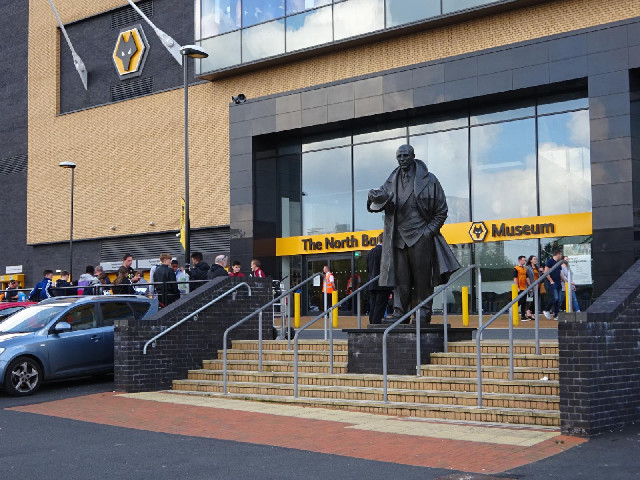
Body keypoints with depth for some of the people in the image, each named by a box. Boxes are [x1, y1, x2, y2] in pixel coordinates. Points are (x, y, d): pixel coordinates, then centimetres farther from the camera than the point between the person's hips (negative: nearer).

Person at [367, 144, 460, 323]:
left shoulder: (427, 180, 2)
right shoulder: (392, 181, 13)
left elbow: (441, 210, 3)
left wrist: (429, 230, -5)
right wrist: (375, 197, -18)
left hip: (420, 236, -3)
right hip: (399, 237, 4)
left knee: (422, 278, 0)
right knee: (400, 277, 2)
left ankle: (424, 314, 3)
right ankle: (399, 312, 3)